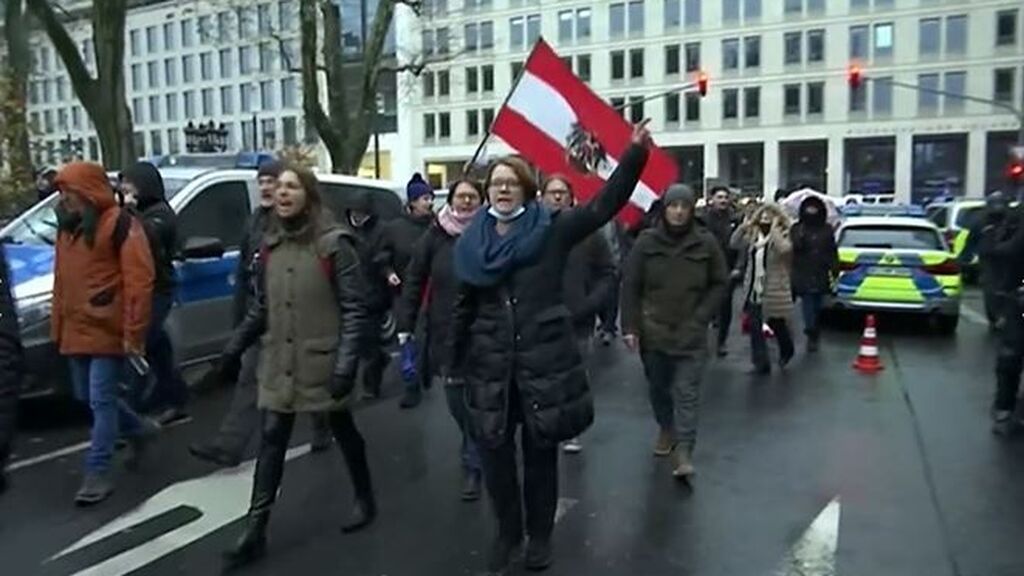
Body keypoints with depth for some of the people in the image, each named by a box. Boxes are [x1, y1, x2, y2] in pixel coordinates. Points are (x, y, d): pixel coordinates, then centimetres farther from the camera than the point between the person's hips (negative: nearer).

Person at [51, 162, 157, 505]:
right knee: (88, 397, 16)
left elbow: (139, 281, -17)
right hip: (77, 331, 8)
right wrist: (57, 327, 16)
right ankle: (140, 429, 36)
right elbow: (61, 281, 18)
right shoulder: (67, 227, 14)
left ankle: (97, 473, 6)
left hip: (108, 331, -8)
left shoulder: (119, 224, -12)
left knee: (101, 400, -3)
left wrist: (134, 332, -20)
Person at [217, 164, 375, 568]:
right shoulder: (270, 244, 7)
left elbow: (354, 308, -15)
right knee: (271, 440, 4)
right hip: (279, 362, 5)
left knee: (343, 431, 13)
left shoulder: (334, 243, -12)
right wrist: (235, 347, 12)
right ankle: (255, 531, 11)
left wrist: (346, 362, -22)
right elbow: (261, 305, 15)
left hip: (323, 361, -5)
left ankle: (365, 499, 36)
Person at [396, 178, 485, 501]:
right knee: (456, 402, 13)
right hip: (445, 334, 3)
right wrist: (405, 326, 0)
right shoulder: (435, 236, 1)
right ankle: (477, 449, 40)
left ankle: (473, 465, 18)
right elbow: (414, 280, 4)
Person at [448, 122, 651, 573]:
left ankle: (540, 535, 30)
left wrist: (635, 153, -19)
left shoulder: (552, 230, -2)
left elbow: (605, 204, -9)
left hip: (544, 359, -2)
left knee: (540, 452, 10)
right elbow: (464, 307, 11)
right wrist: (455, 364, 13)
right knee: (494, 452, 8)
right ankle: (507, 532, 32)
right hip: (490, 364, 3)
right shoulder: (472, 242, 6)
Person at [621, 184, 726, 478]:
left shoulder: (706, 242, -4)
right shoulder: (647, 241, -5)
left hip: (691, 334, -1)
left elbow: (719, 283, 5)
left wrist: (701, 317, -5)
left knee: (687, 393, -4)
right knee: (658, 387, 16)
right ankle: (666, 429, 39)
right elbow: (630, 286, -2)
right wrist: (630, 326, -7)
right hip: (653, 331, 2)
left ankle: (684, 451, -1)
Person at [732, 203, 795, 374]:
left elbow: (785, 249, -30)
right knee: (755, 328, 3)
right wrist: (745, 225, -8)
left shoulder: (782, 235, -9)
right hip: (754, 291, 5)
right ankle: (761, 363, 10)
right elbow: (735, 243, 0)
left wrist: (774, 229, -24)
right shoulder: (752, 235, 8)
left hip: (773, 292, -5)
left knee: (777, 325, 13)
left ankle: (786, 351, 42)